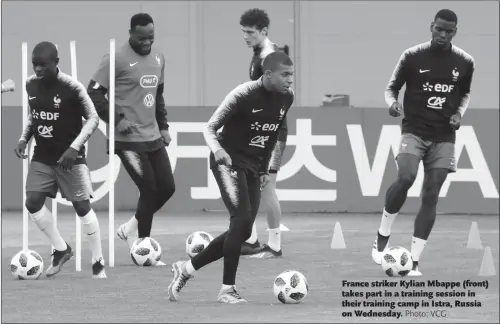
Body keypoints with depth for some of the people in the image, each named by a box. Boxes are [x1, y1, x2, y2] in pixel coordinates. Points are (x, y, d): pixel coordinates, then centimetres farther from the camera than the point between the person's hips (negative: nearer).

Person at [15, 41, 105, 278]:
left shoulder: (71, 87, -18)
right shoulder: (30, 84, -1)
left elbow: (93, 118, -12)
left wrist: (75, 147, -22)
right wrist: (24, 139, 0)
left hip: (69, 157, -5)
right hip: (42, 156, 5)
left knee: (82, 207, -3)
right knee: (33, 203, -7)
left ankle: (98, 263, 10)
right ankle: (61, 250, 13)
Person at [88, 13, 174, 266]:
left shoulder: (158, 58, 11)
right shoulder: (117, 59, -13)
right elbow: (94, 93, -13)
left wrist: (163, 126, 16)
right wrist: (116, 120, -19)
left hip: (153, 137, 8)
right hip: (129, 140, -8)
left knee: (167, 188, 6)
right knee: (149, 191, -8)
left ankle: (130, 228, 25)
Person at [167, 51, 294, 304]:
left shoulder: (286, 98, 2)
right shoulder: (244, 94, -18)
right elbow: (210, 127, -12)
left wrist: (265, 169, 16)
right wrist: (217, 150, -32)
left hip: (253, 167, 8)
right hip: (229, 161, -8)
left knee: (243, 230, 5)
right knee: (241, 219, -23)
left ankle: (186, 268, 21)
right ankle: (227, 289, -15)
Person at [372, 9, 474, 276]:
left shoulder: (464, 62, 2)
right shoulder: (413, 56, -5)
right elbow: (392, 87, 6)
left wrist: (459, 113, 1)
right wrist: (392, 103, -16)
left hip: (443, 136, 2)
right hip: (414, 130, -2)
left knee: (431, 196, -3)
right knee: (405, 178, -26)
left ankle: (414, 261, 1)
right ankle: (382, 236, -4)